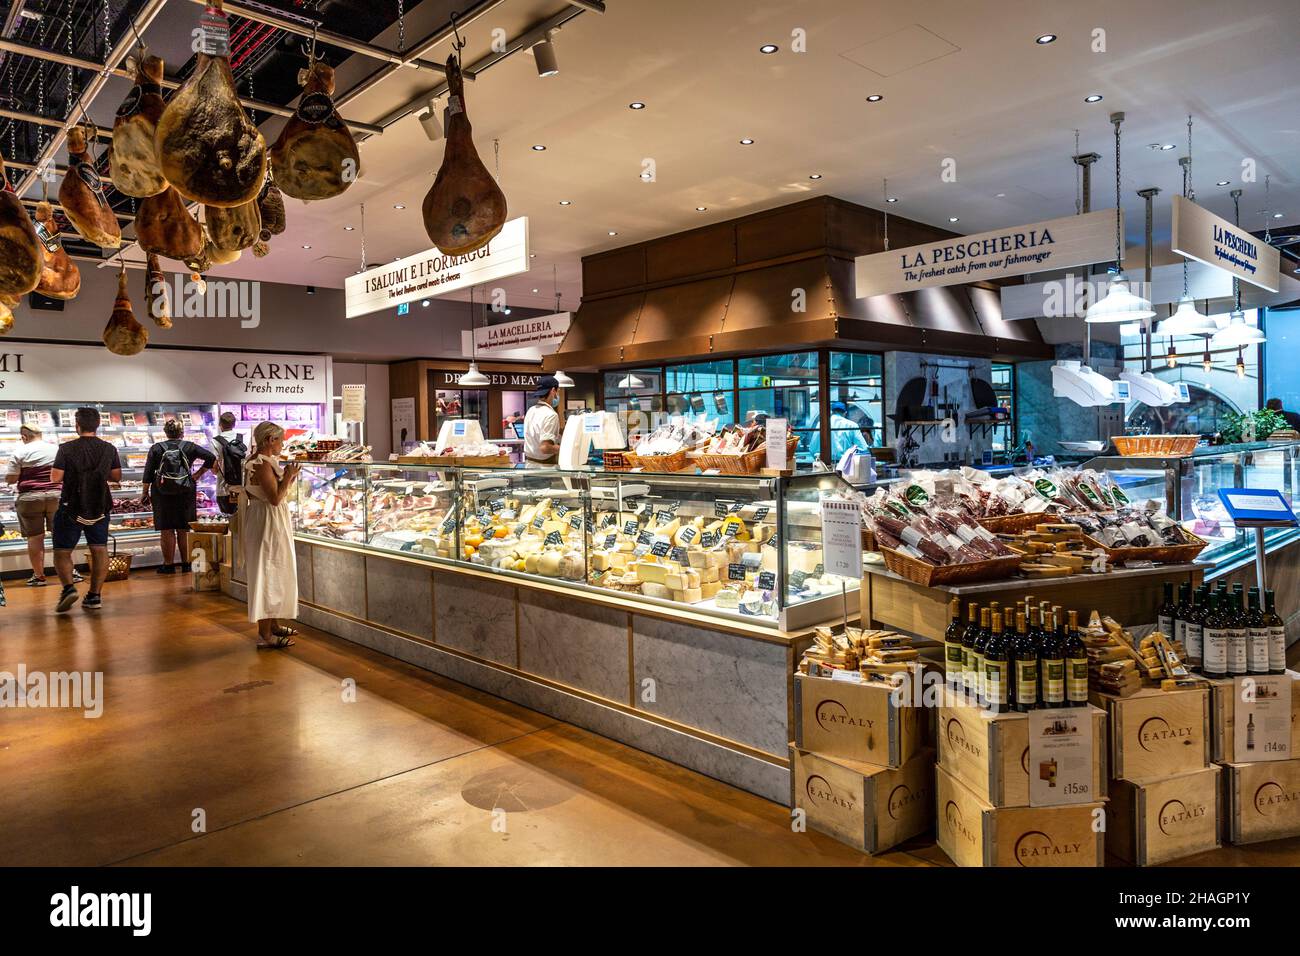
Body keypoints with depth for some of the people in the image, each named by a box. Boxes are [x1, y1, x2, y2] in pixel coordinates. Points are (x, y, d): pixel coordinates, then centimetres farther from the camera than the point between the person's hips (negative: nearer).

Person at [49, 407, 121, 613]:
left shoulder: (67, 448, -11)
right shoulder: (109, 449, -1)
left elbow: (55, 477, -12)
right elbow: (117, 477, 5)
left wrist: (70, 472, 7)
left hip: (71, 507, -3)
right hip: (100, 508, 3)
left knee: (62, 551, 8)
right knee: (99, 550, 8)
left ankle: (68, 587, -12)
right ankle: (94, 596, 8)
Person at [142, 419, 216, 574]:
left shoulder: (156, 449, -2)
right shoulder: (189, 447, -1)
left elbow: (148, 474, -2)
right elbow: (211, 458, -6)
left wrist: (145, 493, 5)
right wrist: (198, 474, 1)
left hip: (162, 493, -1)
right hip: (186, 492, 1)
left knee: (166, 530, 5)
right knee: (184, 530, 9)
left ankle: (168, 564, 10)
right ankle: (186, 563, 14)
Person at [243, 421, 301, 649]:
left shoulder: (266, 461, 11)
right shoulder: (261, 464, -20)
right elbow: (275, 498, -24)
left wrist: (288, 478, 9)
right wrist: (288, 477, -15)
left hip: (274, 522, 11)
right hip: (267, 524, -11)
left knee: (274, 575, 18)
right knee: (268, 576, -5)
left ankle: (274, 624, 29)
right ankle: (265, 635, 2)